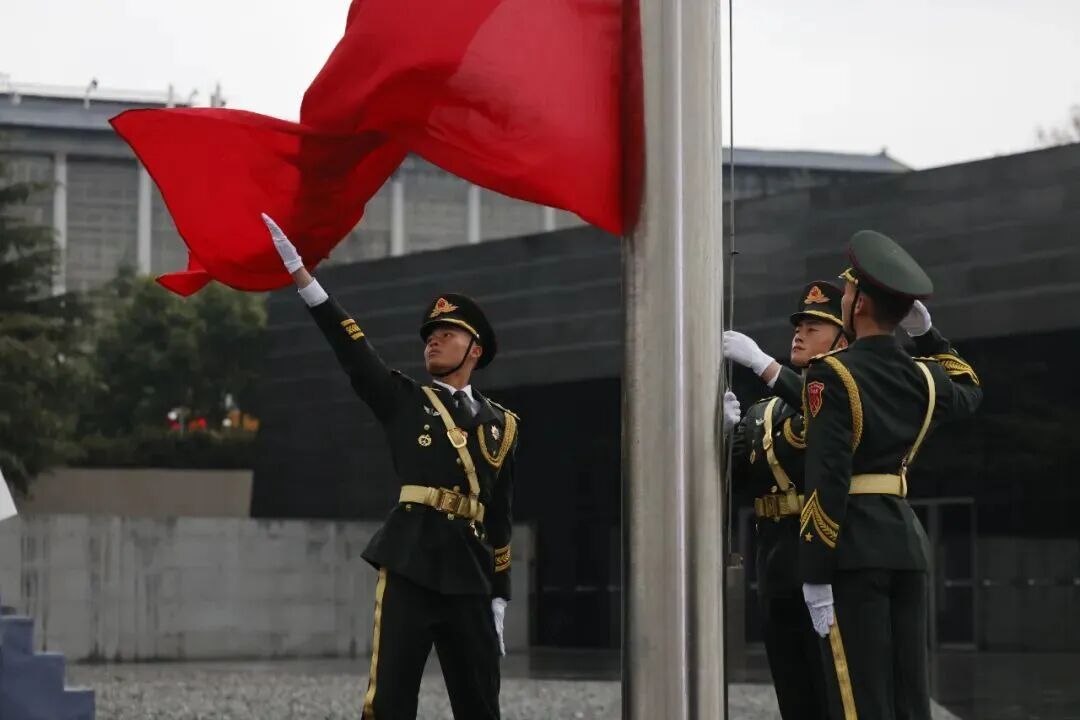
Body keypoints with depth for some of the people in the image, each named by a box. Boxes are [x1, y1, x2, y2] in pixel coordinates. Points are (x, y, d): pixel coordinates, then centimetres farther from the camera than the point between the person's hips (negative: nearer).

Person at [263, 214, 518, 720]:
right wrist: (297, 268, -11)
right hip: (409, 567, -3)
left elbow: (499, 517, 16)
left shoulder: (500, 425, 16)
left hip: (469, 576, 3)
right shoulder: (402, 401, 11)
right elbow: (352, 348, -1)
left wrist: (499, 602, 12)